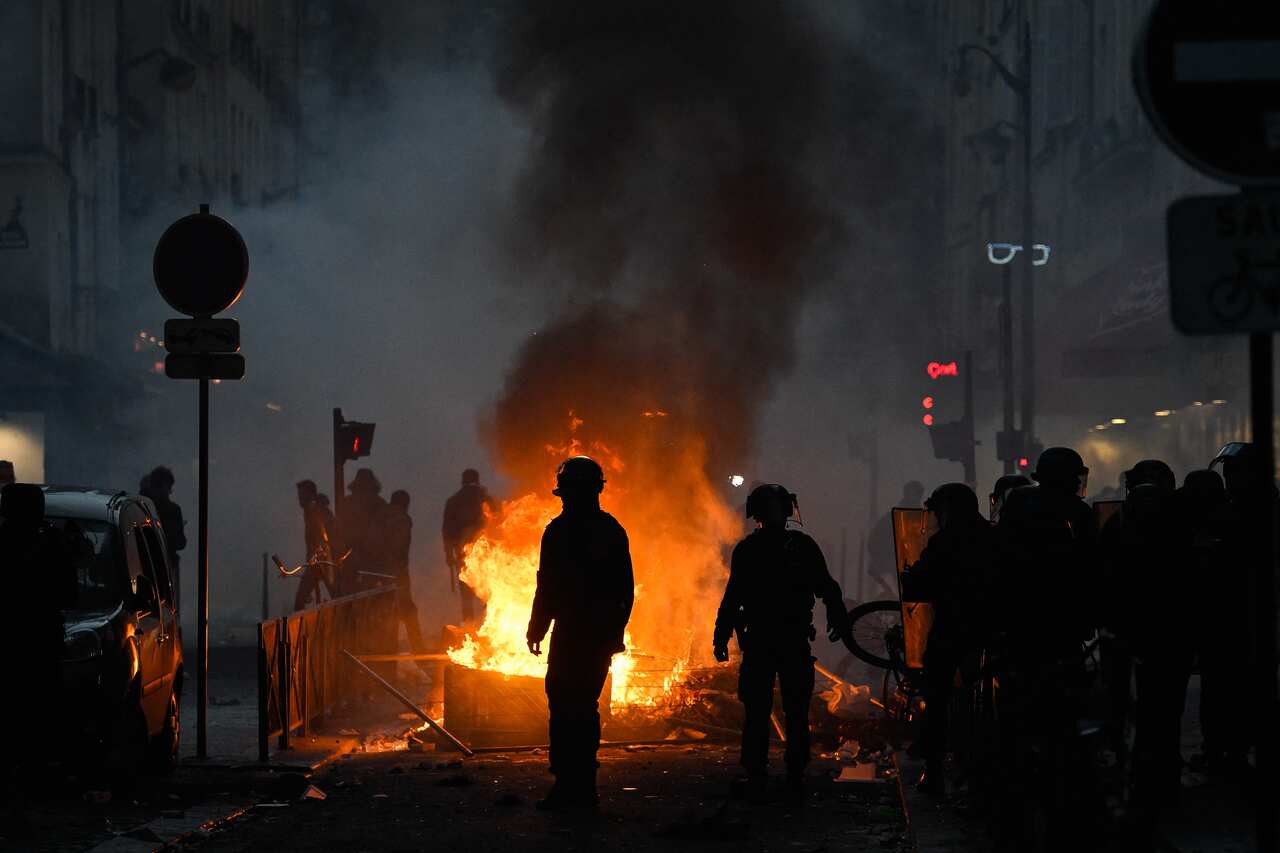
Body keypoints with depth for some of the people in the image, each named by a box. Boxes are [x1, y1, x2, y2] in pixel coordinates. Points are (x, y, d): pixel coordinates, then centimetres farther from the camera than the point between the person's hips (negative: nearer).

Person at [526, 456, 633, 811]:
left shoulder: (560, 530, -8)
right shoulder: (613, 530, 11)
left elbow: (548, 586, -10)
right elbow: (627, 589, 14)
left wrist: (536, 628, -3)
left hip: (572, 631, -6)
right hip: (604, 632, 6)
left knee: (564, 705, -5)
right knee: (586, 704, 14)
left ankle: (568, 784, -12)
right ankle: (584, 786, 15)